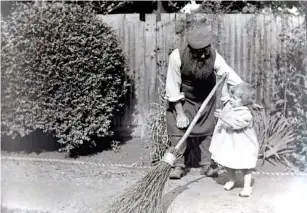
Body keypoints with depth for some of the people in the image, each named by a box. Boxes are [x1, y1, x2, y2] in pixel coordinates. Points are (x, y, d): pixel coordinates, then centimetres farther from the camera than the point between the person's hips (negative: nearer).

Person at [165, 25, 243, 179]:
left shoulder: (214, 57, -25)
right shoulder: (177, 56, -29)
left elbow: (234, 80, -24)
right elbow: (173, 86, -21)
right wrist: (180, 113, -19)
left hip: (206, 99, 2)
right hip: (181, 99, -1)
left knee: (207, 130, 3)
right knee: (178, 129, -6)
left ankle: (207, 164, 17)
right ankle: (178, 166, 7)